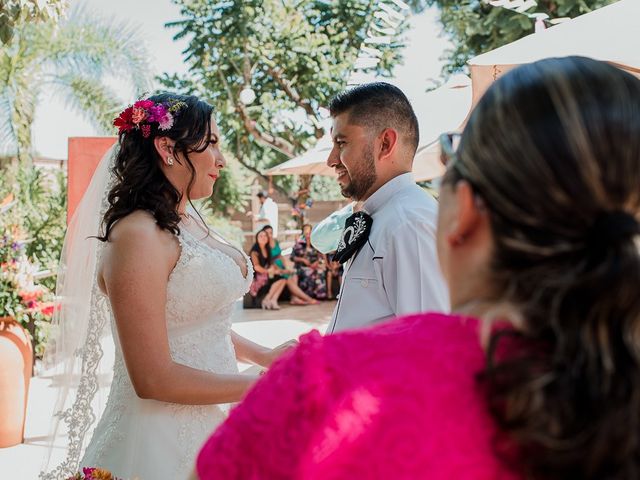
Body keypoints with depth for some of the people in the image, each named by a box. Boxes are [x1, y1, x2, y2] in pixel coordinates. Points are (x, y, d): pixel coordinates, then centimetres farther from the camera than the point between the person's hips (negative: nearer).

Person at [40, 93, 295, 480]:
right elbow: (153, 379, -21)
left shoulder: (189, 223, 8)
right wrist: (260, 387, -14)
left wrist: (262, 355, 3)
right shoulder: (138, 235, -19)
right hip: (161, 439, -8)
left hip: (209, 426, 8)